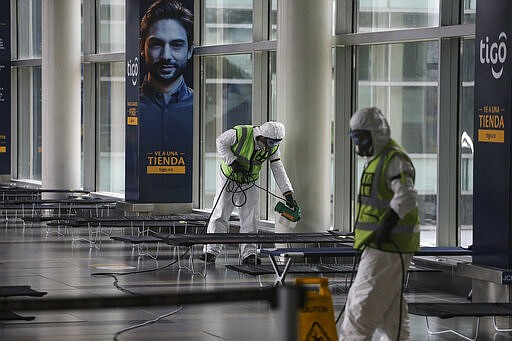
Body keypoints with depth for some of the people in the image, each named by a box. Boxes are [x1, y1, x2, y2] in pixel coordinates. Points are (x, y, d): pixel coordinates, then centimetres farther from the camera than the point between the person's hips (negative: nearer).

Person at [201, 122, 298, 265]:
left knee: (250, 219, -1)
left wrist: (288, 194, -23)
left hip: (250, 183, 3)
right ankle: (211, 251, 0)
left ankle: (248, 254, 2)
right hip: (228, 179, -3)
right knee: (220, 216, -4)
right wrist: (233, 162, -26)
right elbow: (221, 142, -15)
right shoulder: (240, 133, -28)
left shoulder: (272, 147, -15)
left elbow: (278, 170, -14)